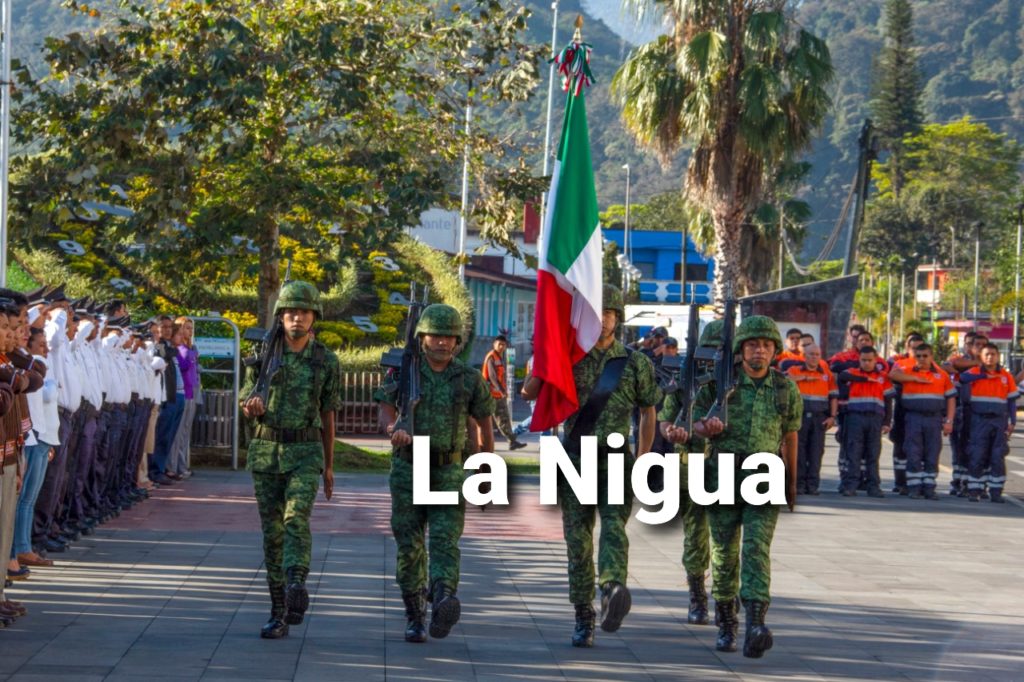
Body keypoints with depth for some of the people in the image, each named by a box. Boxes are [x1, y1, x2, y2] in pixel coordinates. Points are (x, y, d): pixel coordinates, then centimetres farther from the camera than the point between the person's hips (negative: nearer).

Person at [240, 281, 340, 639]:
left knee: (296, 518, -25)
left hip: (305, 453, -2)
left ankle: (296, 586, -39)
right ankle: (279, 614, 10)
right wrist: (252, 407, -20)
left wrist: (329, 467, 12)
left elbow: (327, 416, 8)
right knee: (272, 531, 3)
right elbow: (246, 407, 6)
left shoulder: (327, 361, 0)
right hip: (265, 451, 2)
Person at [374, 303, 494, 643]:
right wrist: (395, 430, -36)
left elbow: (484, 422, 12)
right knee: (409, 544, 3)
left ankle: (444, 604, -37)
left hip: (449, 472, -1)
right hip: (408, 470, 1)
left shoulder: (469, 379, 2)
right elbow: (385, 411, -11)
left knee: (445, 539, -17)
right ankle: (415, 615, 17)